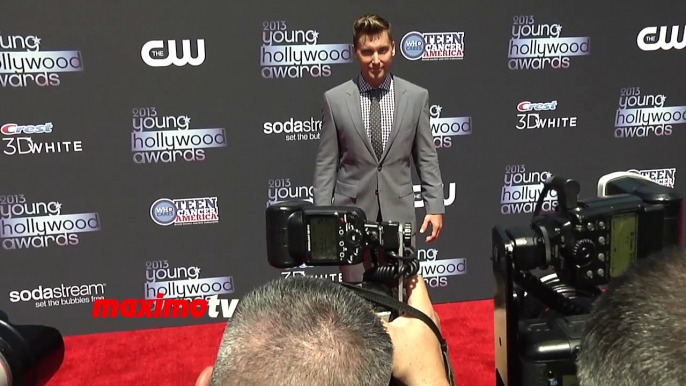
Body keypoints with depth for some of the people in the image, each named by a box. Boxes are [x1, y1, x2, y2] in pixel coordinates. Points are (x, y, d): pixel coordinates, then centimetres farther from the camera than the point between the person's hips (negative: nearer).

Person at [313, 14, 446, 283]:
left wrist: (435, 207, 0)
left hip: (399, 211, 1)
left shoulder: (416, 96, 2)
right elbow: (326, 164, 1)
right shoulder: (335, 99, -1)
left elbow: (426, 158, 5)